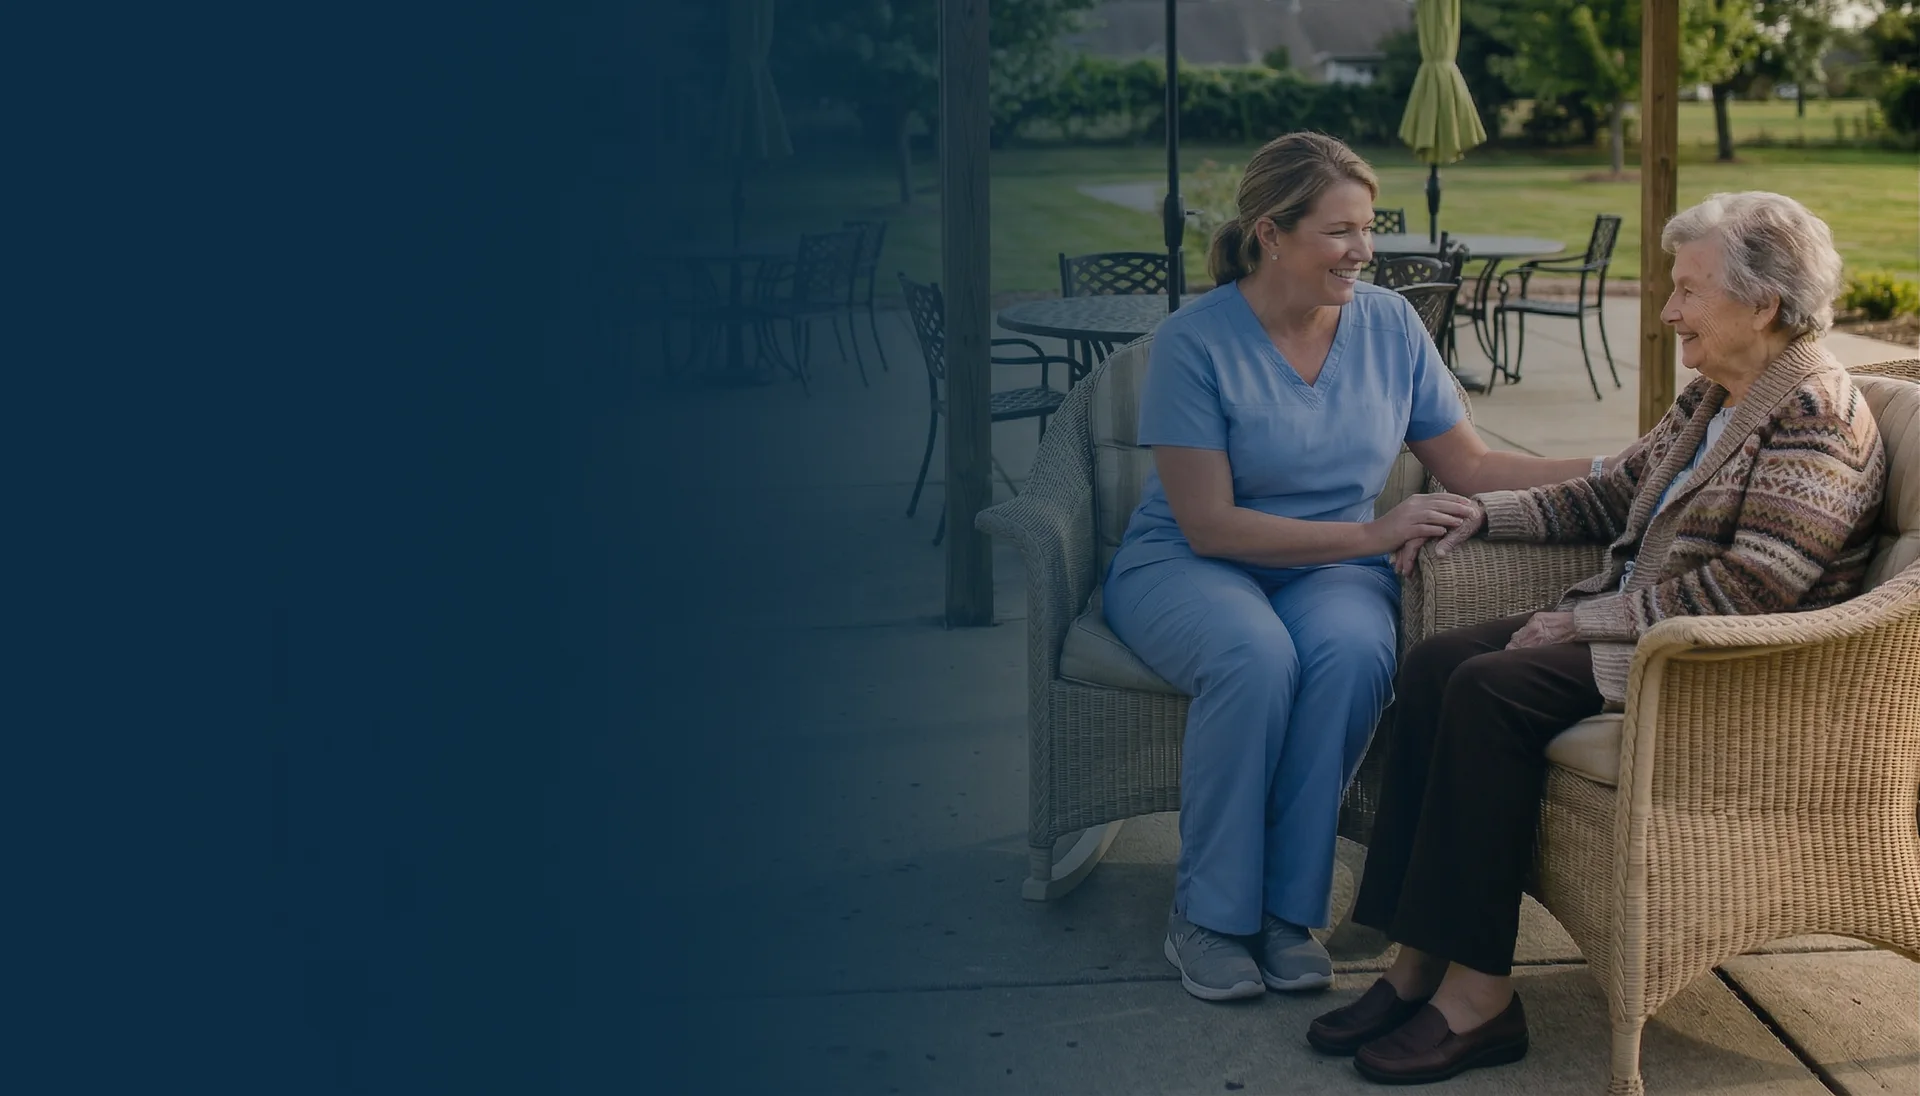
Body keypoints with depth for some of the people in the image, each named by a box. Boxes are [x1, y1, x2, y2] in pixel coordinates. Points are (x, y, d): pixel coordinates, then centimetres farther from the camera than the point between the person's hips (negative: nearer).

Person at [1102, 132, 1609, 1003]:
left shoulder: (1388, 324, 3)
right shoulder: (1195, 342, -12)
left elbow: (1470, 466, 8)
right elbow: (1211, 525, -16)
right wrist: (1375, 532, -19)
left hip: (1334, 571, 3)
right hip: (1189, 566, -3)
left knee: (1354, 650, -33)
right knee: (1256, 656, -36)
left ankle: (1289, 913, -20)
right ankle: (1209, 918, -19)